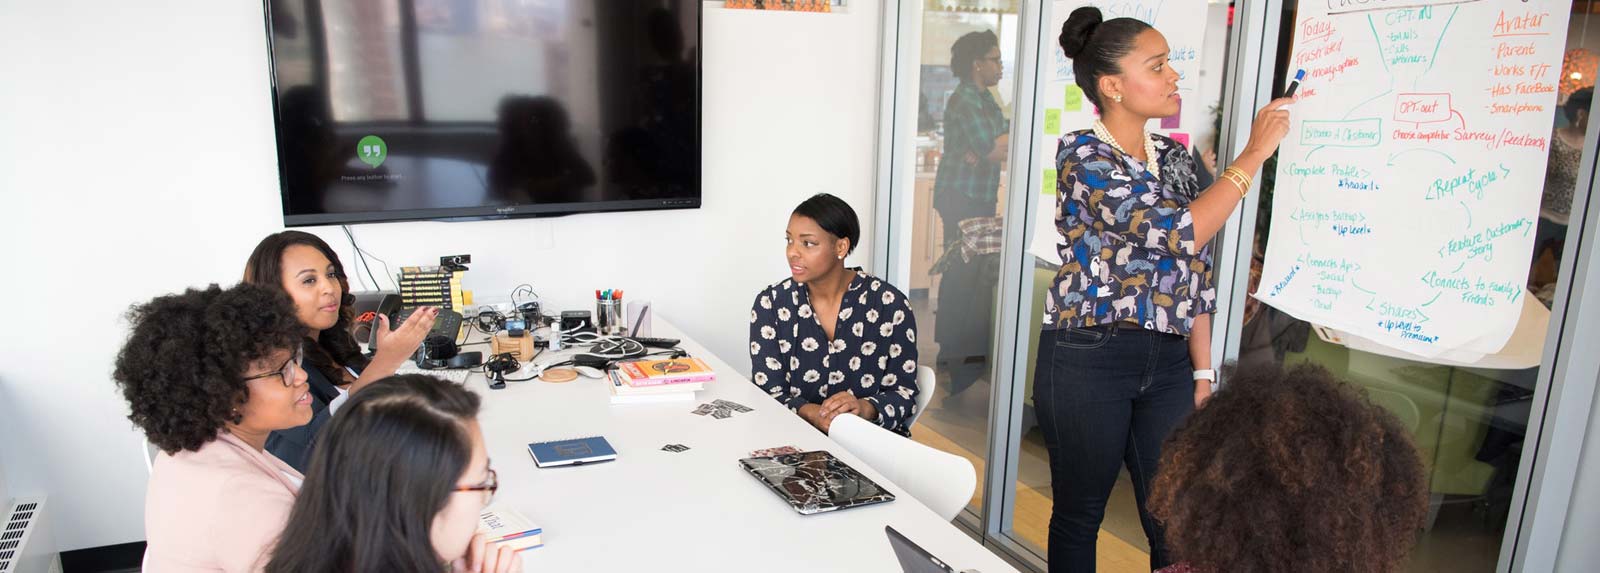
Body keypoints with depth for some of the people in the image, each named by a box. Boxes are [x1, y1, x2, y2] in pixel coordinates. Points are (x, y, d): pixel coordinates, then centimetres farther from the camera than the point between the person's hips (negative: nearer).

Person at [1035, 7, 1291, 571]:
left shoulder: (1175, 158, 10)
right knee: (1079, 514, 9)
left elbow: (1195, 270, 13)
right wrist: (1254, 153, -12)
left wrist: (1202, 369, 9)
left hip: (1168, 361, 6)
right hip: (1088, 360, -6)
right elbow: (1177, 232, -20)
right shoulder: (1082, 153, -11)